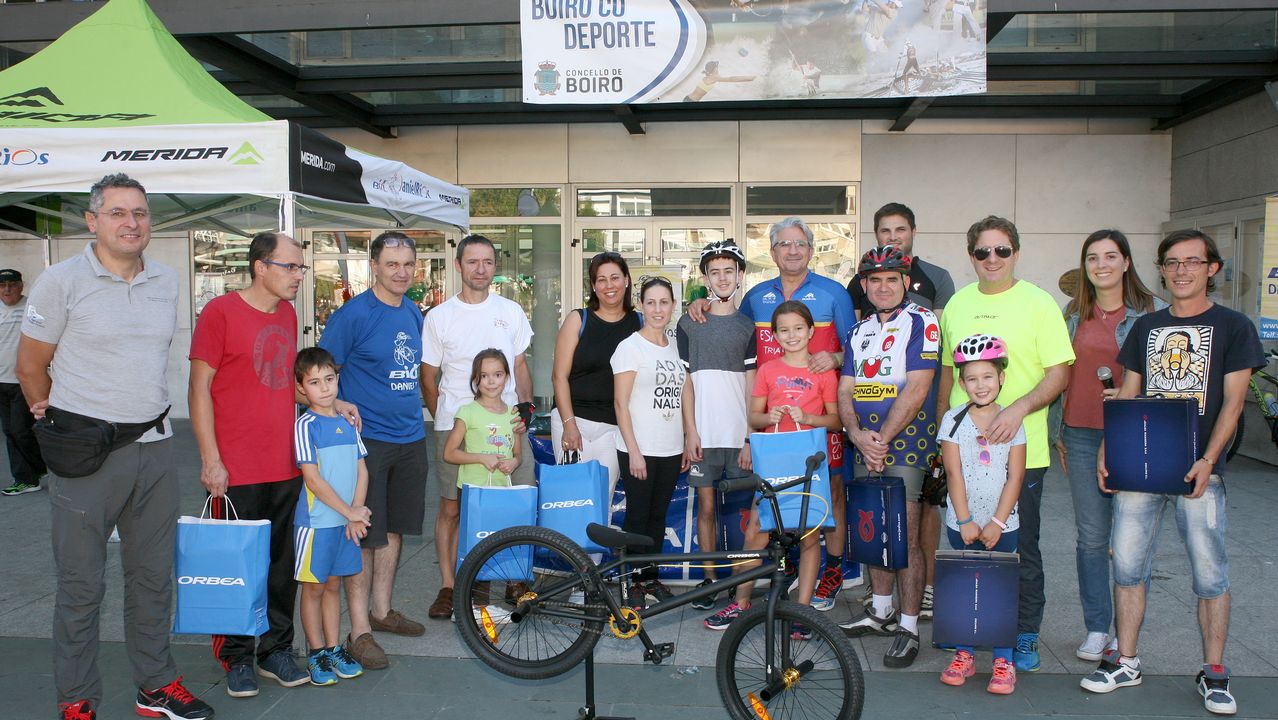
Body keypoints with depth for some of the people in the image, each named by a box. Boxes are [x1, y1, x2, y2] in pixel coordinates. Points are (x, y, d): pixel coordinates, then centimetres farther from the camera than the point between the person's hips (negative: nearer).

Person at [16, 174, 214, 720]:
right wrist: (57, 421, 8)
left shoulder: (168, 283, 7)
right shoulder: (62, 281, -8)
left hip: (154, 448, 5)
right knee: (81, 584, 5)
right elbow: (30, 365, -1)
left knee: (153, 576, 14)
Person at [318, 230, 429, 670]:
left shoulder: (413, 313, 10)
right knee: (365, 535, -1)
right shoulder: (352, 314, -12)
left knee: (394, 529, 15)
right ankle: (359, 630, 8)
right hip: (367, 439, -7)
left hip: (410, 437, 7)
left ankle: (382, 610, 30)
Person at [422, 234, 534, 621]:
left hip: (506, 425, 2)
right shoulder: (439, 317, 2)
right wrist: (447, 421, 0)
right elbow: (428, 377, 6)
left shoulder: (511, 311, 10)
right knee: (451, 508, 3)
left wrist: (526, 405, 0)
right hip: (454, 427, -2)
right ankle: (448, 586, 17)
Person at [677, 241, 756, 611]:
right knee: (706, 506, 5)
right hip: (704, 433, 0)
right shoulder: (689, 324, 7)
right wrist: (690, 432, -3)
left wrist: (750, 438, -4)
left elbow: (751, 385, 3)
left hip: (739, 434, 0)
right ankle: (709, 579, 16)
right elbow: (686, 382, 5)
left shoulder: (748, 327, 7)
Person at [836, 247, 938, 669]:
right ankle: (881, 612, 28)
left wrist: (882, 439, -15)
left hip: (905, 447, -6)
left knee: (905, 538, -6)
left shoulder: (921, 323, -5)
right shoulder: (859, 331, 15)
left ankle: (909, 629, 3)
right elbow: (845, 391, 9)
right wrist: (858, 435, -9)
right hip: (865, 447, 6)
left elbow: (917, 388, -13)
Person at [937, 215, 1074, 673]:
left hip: (1021, 449, -4)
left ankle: (1025, 635, 20)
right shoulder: (957, 304, 10)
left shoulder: (1037, 303, -4)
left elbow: (1059, 373, -8)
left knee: (1021, 549, 5)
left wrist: (1019, 408, -23)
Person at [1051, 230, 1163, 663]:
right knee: (1091, 536, 7)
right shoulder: (1073, 313, 11)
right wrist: (1058, 431, 14)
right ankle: (1097, 629, 18)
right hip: (1081, 436, 3)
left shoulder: (1153, 311, 0)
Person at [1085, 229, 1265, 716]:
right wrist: (1106, 452, 2)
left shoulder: (1233, 327, 2)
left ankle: (1214, 673, 16)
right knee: (1127, 565, 5)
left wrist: (1208, 460, -15)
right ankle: (1125, 662, 17)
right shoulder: (1146, 327, 13)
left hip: (1197, 470, -3)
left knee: (1210, 574, 2)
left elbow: (1233, 401, -4)